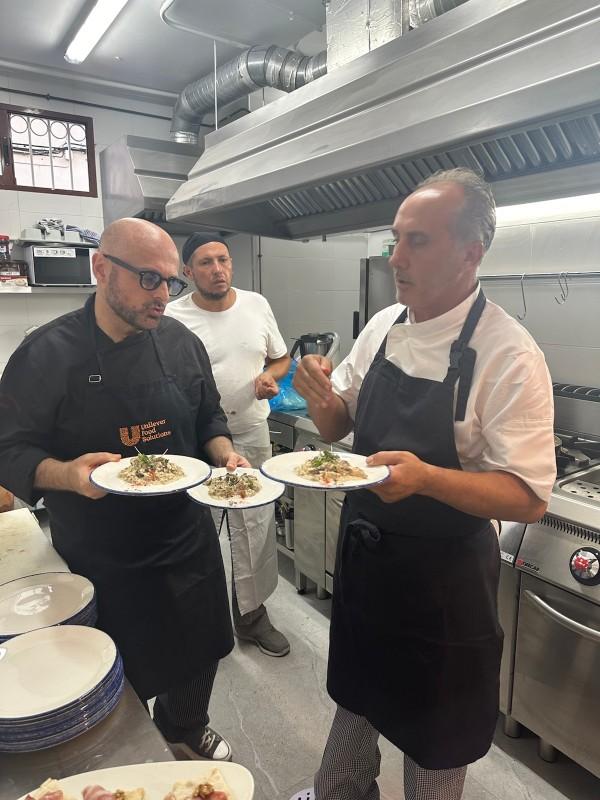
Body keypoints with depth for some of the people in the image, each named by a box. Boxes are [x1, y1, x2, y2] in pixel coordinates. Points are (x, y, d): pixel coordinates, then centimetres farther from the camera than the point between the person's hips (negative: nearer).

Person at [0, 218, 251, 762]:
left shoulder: (182, 343, -2)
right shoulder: (46, 354, -14)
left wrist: (225, 455, -10)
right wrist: (68, 473, -29)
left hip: (187, 537, 4)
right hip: (100, 558, -3)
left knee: (199, 654, 22)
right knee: (119, 686, 16)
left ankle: (186, 729, 54)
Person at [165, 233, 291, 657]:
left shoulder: (257, 304, 1)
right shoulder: (174, 317, -11)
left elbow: (281, 358, 13)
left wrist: (270, 375, -10)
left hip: (252, 433, 3)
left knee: (257, 527, 11)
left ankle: (252, 614, 32)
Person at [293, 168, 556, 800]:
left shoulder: (509, 355, -21)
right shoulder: (382, 326, -2)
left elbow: (528, 498, -21)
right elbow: (340, 427, 6)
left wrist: (425, 476, -37)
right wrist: (324, 400, -17)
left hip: (444, 579, -6)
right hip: (362, 556, 6)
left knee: (433, 741, 19)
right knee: (356, 692, 29)